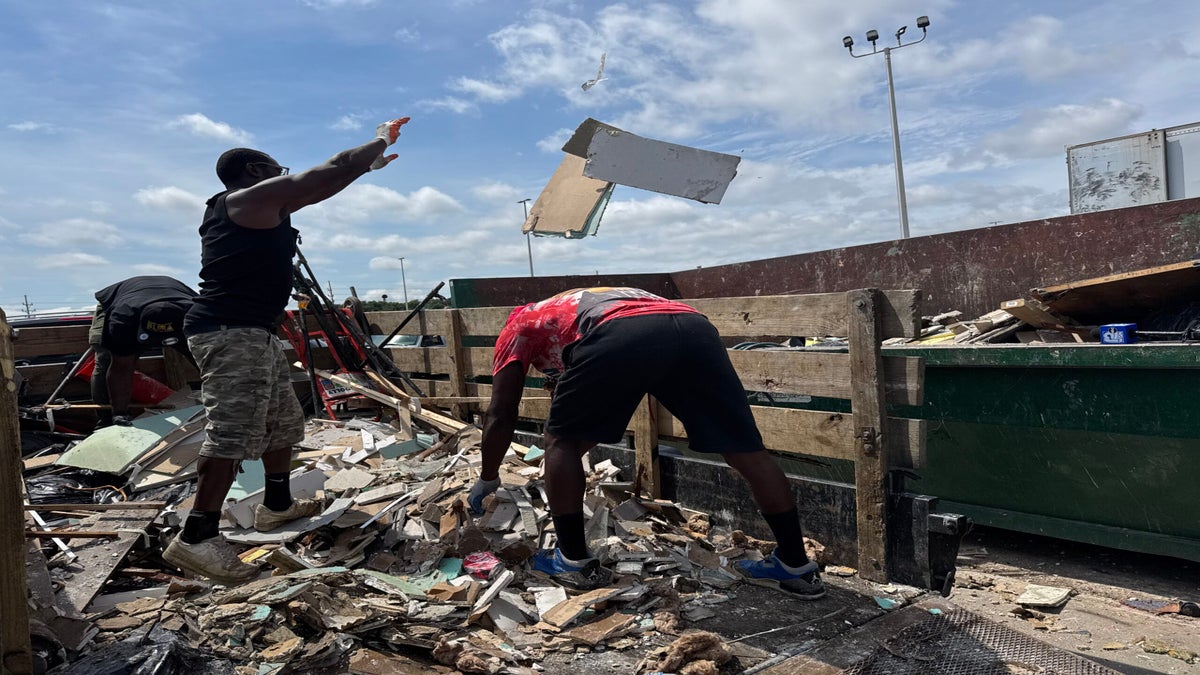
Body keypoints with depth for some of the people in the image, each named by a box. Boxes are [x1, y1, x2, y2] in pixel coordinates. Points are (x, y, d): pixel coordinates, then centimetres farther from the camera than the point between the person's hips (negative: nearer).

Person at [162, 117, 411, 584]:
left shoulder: (263, 207, 20)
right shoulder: (252, 197, -8)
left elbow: (318, 188, 29)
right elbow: (325, 175, -8)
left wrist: (368, 166, 30)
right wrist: (379, 142, 5)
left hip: (252, 333, 11)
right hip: (231, 332, -11)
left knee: (284, 420, 18)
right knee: (234, 432, -16)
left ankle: (277, 504, 31)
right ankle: (195, 537, -13)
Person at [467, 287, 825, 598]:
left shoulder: (518, 324, 34)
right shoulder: (582, 302, 48)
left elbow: (501, 416, 30)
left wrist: (487, 480, 42)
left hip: (620, 337, -6)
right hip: (694, 328, 6)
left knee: (562, 440, 18)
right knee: (747, 451, 15)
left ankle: (574, 561, 20)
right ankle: (797, 567, 22)